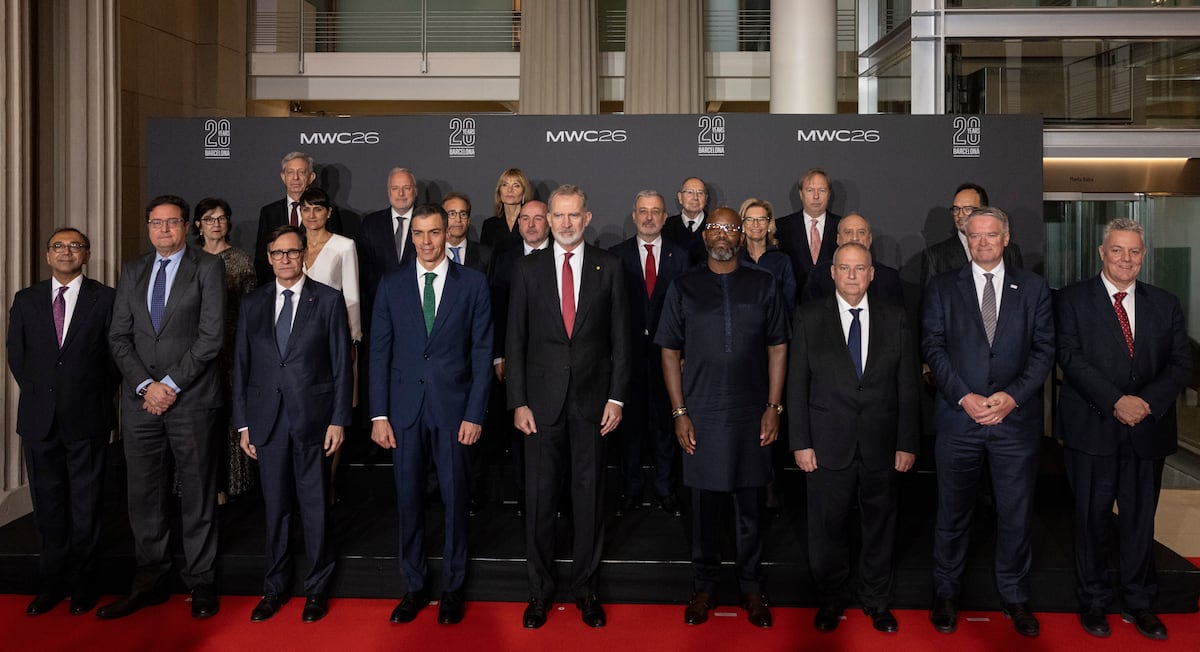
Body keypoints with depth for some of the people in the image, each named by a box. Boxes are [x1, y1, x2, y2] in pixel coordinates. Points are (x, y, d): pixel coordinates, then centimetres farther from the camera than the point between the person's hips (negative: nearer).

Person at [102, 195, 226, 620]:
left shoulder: (207, 267, -1)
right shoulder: (132, 271, 14)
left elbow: (212, 335, -9)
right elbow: (119, 336, 9)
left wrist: (171, 384, -11)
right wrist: (145, 385, -6)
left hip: (191, 398, -4)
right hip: (141, 398, 4)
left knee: (198, 493, 4)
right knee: (143, 493, 8)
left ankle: (200, 582, 14)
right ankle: (150, 580, 21)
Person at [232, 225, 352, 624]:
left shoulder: (328, 300, 1)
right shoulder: (252, 305, 10)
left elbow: (342, 364, -1)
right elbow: (241, 367, 10)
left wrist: (339, 419, -6)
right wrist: (243, 423, 5)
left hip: (312, 416, -2)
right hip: (267, 419, 3)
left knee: (314, 505, 5)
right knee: (275, 507, 10)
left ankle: (317, 589, 17)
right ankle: (275, 587, 23)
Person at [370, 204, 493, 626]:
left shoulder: (473, 283, 0)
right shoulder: (392, 285, 5)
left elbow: (482, 352, -1)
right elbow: (379, 352, 5)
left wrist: (475, 414, -6)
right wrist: (379, 415, -1)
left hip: (453, 407, -1)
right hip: (404, 408, 2)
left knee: (454, 499, 6)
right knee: (408, 500, 8)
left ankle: (452, 587, 22)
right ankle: (413, 587, 23)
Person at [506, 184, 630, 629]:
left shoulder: (608, 267, 2)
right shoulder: (527, 269, 2)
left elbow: (620, 337, 3)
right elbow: (515, 340, 2)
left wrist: (617, 396, -2)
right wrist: (518, 402, -4)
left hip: (592, 398, 0)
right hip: (542, 399, 0)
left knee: (589, 496, 8)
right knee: (539, 497, 6)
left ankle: (585, 586, 24)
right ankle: (540, 589, 21)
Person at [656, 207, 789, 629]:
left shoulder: (764, 285, 5)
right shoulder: (684, 287, 4)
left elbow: (778, 348, 5)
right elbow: (670, 353, 4)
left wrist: (774, 407, -2)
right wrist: (679, 412, -2)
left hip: (752, 416, 0)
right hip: (701, 416, 0)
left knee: (751, 507, 9)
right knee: (703, 505, 9)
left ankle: (751, 589, 24)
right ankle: (705, 587, 24)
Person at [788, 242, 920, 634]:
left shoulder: (895, 319, 3)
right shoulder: (809, 318, -1)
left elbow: (907, 386, 3)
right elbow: (797, 385, -1)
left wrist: (907, 443, 0)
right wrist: (800, 442, -5)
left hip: (881, 442, 1)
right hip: (829, 441, -1)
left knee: (880, 523, 12)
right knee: (828, 525, 9)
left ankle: (876, 600, 31)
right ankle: (831, 598, 28)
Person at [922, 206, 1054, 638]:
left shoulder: (1033, 288, 8)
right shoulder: (942, 288, 6)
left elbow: (1043, 349, 2)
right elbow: (933, 347, 0)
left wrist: (1012, 396, -11)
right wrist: (964, 397, -12)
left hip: (1016, 419, 1)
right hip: (958, 419, 0)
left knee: (1016, 515, 8)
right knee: (953, 514, 8)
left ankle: (1015, 597, 24)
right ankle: (946, 594, 22)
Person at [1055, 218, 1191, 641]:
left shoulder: (1165, 304, 10)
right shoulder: (1072, 300, -1)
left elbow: (1181, 363, 4)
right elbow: (1071, 358, -10)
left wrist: (1148, 402, -12)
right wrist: (1116, 401, -19)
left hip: (1148, 431, 3)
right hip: (1092, 430, -3)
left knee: (1141, 520, 11)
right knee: (1092, 519, 8)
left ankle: (1138, 603, 26)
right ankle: (1093, 601, 22)